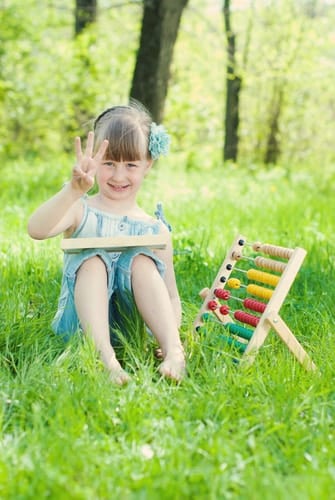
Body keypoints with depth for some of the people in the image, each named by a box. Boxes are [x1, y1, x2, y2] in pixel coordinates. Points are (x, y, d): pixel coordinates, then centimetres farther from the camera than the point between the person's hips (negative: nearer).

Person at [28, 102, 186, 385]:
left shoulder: (156, 229, 9)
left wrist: (171, 335, -12)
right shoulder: (81, 212, 1)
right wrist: (74, 189, -39)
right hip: (83, 325, -1)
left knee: (141, 260, -22)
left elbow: (171, 298, 10)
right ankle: (104, 356, -45)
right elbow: (37, 230, -22)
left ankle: (174, 350, -36)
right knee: (92, 260, -26)